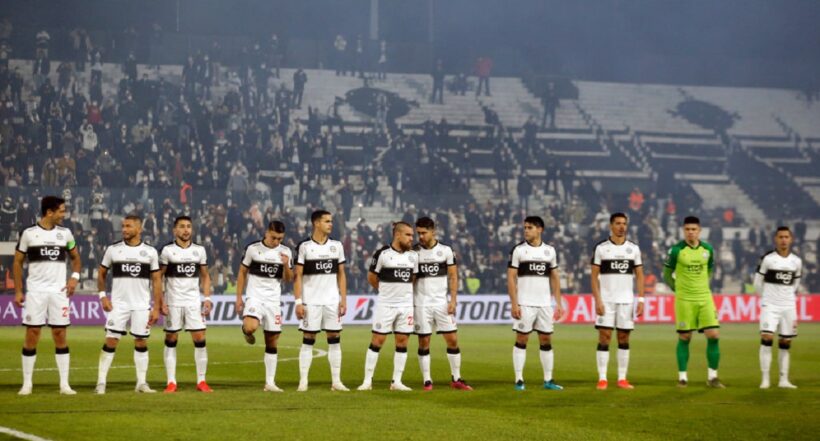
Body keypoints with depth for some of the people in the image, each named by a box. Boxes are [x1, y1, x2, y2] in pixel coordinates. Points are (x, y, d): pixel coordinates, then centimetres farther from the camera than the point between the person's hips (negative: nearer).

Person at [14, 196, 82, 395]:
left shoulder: (65, 233, 7)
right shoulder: (28, 233, -1)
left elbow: (75, 258, 19)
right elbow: (17, 262, 5)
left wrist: (75, 277, 1)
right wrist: (18, 291, -1)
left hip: (59, 291, 2)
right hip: (35, 291, -2)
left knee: (60, 334, 0)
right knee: (32, 334, -2)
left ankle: (64, 384, 3)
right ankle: (27, 383, 5)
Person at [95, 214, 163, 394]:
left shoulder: (150, 251, 2)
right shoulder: (113, 249, 2)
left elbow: (157, 280, 3)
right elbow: (101, 274, 11)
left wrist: (156, 307, -2)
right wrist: (103, 296, -2)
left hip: (142, 305, 1)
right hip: (118, 304, -1)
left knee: (141, 342, 4)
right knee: (111, 341, -6)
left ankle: (141, 383, 12)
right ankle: (101, 382, -4)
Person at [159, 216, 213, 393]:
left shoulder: (199, 250, 7)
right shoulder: (167, 250, -2)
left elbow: (205, 276, 14)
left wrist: (207, 298, 3)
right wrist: (160, 302, -7)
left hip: (194, 302, 2)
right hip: (173, 302, -2)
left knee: (200, 339, -4)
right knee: (171, 340, 1)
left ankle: (201, 381, 3)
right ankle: (171, 382, 6)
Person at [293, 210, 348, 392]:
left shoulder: (336, 246, 8)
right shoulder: (304, 246, -3)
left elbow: (341, 275, 11)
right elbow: (298, 276, -3)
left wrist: (344, 299, 4)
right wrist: (298, 302, -10)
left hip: (333, 301, 3)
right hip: (311, 301, -3)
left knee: (335, 339, 2)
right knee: (308, 340, -1)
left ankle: (336, 381, 5)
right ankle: (303, 381, 1)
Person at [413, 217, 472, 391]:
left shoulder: (446, 251, 1)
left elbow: (453, 277, 4)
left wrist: (453, 300, -5)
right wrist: (408, 302, -1)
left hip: (442, 302, 0)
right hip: (421, 303, 0)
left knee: (452, 340, -1)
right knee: (424, 342, 0)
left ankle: (456, 379, 9)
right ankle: (427, 381, 7)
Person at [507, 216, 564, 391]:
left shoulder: (549, 251, 8)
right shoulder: (518, 250, -2)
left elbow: (555, 278, 13)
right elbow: (511, 278, -4)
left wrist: (558, 303, 7)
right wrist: (514, 304, -12)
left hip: (545, 304, 3)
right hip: (524, 304, -3)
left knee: (546, 340, 5)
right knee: (521, 340, -2)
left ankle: (548, 380, 10)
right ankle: (519, 380, 1)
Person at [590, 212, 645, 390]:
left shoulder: (633, 248, 7)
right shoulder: (601, 248, -1)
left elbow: (639, 275, 9)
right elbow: (594, 275, -1)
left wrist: (641, 299, -1)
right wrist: (597, 300, -10)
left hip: (626, 300, 3)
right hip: (606, 300, -2)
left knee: (624, 339, 4)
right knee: (604, 338, -5)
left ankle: (622, 379, 9)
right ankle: (602, 379, -3)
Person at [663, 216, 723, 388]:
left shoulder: (707, 249, 5)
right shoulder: (676, 250, -6)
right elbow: (667, 275, 3)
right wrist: (679, 289, 2)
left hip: (705, 298, 3)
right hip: (684, 300, -3)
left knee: (714, 335, -5)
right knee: (684, 338, 1)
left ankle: (712, 377, 4)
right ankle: (682, 377, 12)